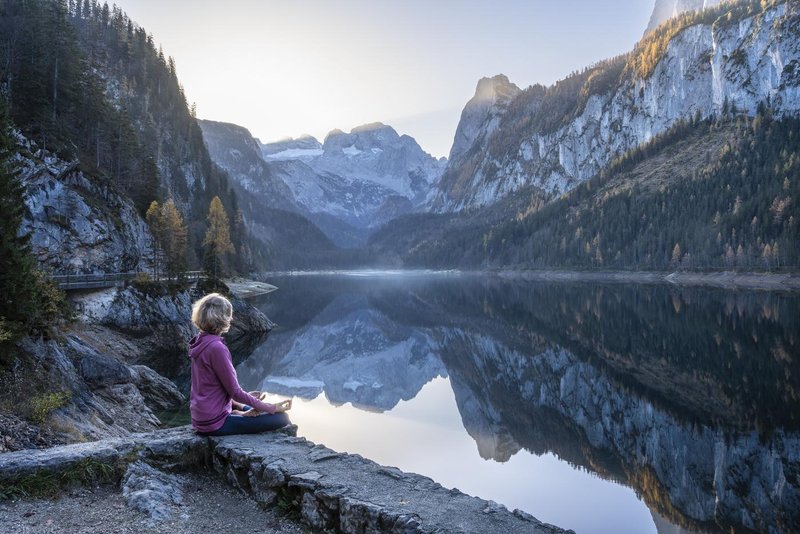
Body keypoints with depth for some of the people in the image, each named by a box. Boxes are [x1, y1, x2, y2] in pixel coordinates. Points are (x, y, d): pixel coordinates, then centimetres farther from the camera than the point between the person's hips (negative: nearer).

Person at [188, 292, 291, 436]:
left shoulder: (200, 342, 5)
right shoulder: (216, 348, -24)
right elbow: (234, 392, -20)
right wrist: (272, 408, -12)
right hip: (215, 424, -9)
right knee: (281, 418, -11)